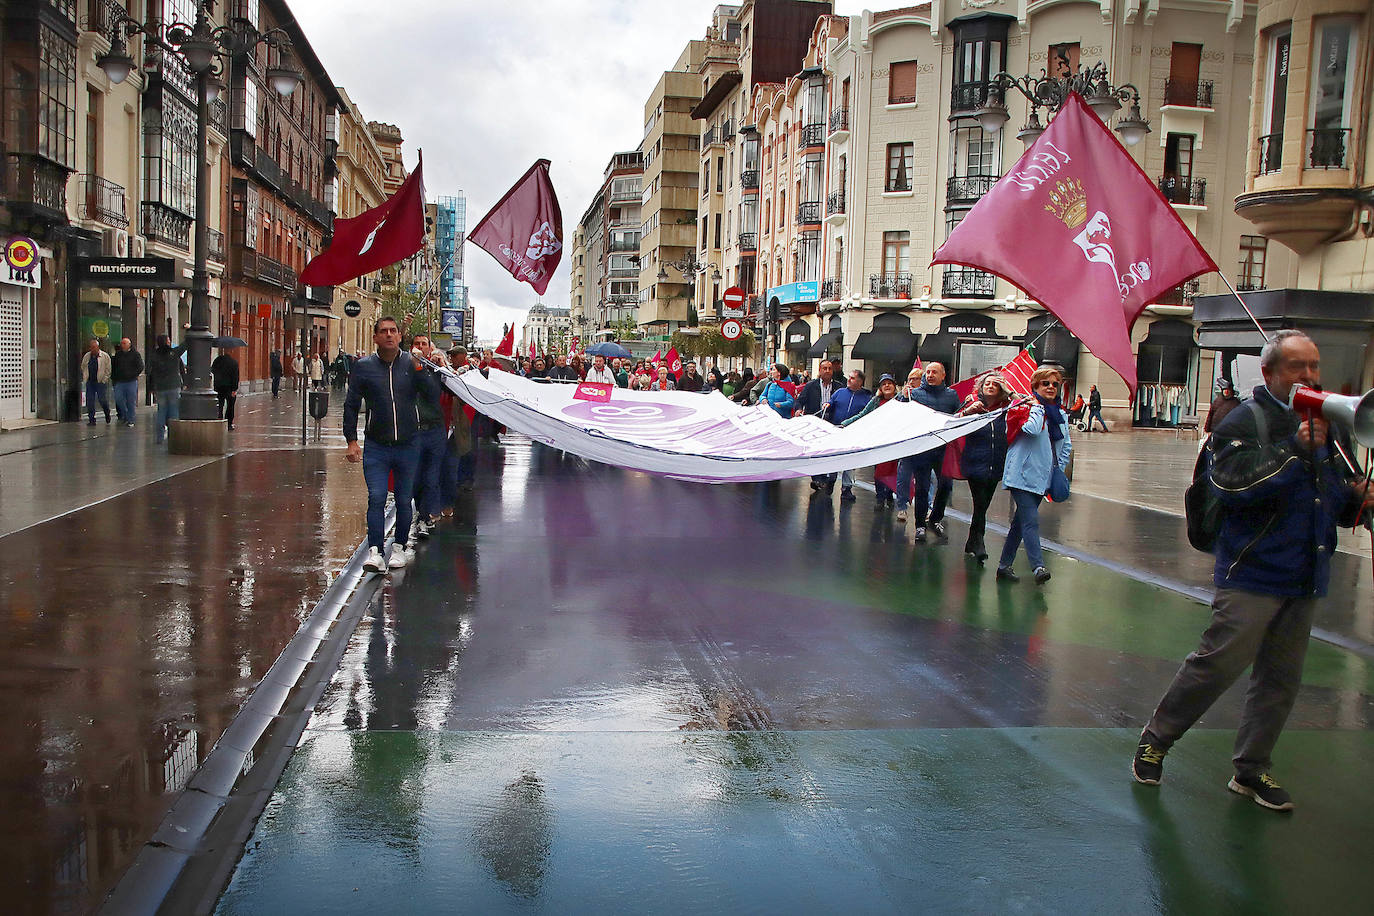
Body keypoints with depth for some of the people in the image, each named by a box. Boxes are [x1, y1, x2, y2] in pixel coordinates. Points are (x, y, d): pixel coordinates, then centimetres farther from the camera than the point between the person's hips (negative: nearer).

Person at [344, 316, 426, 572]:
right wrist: (351, 441, 1)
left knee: (404, 500, 8)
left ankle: (399, 547, 22)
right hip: (376, 446, -1)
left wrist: (421, 370, -10)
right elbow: (351, 405, 5)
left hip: (408, 445, 1)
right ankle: (374, 550, -8)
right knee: (376, 498, -9)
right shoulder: (364, 367, 2)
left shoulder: (412, 364, 3)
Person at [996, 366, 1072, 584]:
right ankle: (1038, 566, -22)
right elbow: (1033, 429, -27)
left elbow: (1066, 446, 26)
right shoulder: (1026, 408, -6)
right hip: (1023, 475, -7)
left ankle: (1004, 565, 17)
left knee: (1021, 522, 10)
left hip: (1042, 478, 7)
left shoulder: (1061, 416, 15)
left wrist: (1059, 469, 16)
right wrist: (1037, 406, -14)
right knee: (1031, 521, -16)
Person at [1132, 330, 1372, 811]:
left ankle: (1251, 769, 23)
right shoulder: (1246, 422, -5)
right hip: (1252, 573, -7)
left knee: (1281, 679, 10)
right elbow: (1233, 485, -21)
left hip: (1307, 580, 7)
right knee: (1218, 664, -8)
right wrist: (1295, 449, -20)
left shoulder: (1330, 428, 16)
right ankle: (1155, 738, 11)